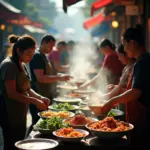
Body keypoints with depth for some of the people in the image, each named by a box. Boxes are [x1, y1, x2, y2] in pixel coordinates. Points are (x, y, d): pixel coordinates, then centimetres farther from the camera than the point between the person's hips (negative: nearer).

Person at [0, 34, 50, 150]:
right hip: (10, 114, -9)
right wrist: (35, 101, -23)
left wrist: (40, 97, -1)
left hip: (20, 113, 9)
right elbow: (11, 94, -21)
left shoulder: (22, 65, 12)